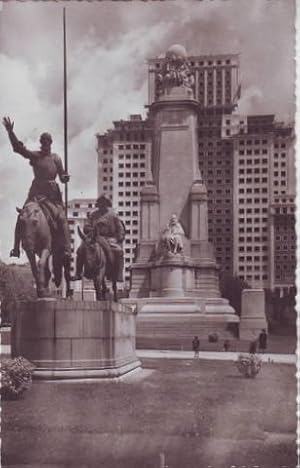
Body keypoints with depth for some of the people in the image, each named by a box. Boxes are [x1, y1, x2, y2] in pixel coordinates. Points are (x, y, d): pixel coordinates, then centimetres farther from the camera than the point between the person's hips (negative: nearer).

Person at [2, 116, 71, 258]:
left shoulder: (56, 158, 7)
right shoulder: (34, 155, 7)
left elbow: (62, 177, 8)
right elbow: (18, 147, -2)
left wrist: (65, 177, -16)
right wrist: (10, 132, -13)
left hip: (52, 193, -1)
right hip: (36, 191, 1)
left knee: (61, 219, -11)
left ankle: (66, 250, -8)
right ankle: (16, 248, 4)